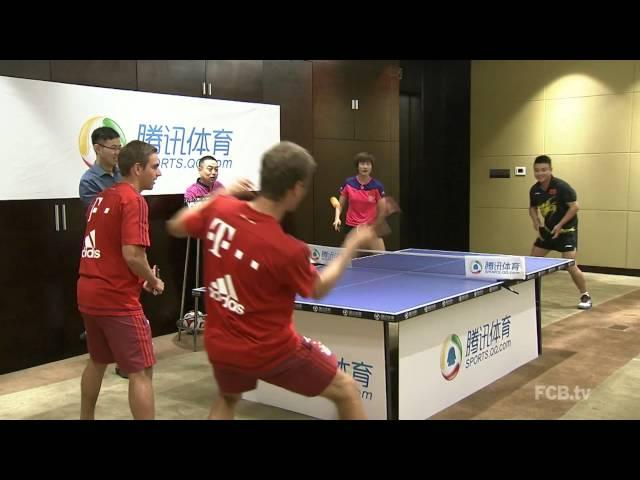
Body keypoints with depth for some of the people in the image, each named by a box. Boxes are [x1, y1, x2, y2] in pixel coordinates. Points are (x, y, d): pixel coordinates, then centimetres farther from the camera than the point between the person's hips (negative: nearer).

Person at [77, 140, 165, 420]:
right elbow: (132, 254, -24)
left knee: (97, 362, 25)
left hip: (89, 293, 9)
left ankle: (86, 418, 38)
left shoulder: (102, 198, 14)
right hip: (117, 299, -9)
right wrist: (153, 281, -6)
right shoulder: (133, 200, -13)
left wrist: (141, 277, 17)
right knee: (141, 371, -1)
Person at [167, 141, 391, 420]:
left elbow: (176, 227, 8)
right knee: (347, 391, 14)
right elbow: (318, 289, -5)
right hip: (271, 350, -6)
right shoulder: (287, 250, -28)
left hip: (220, 345, 6)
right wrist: (351, 245, 4)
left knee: (227, 399, 37)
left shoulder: (219, 209, -14)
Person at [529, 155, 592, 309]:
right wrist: (536, 222, -4)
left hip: (566, 230, -6)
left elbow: (574, 206, -19)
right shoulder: (534, 190, -2)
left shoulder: (561, 186, -20)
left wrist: (560, 225, -24)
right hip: (548, 229, 6)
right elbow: (533, 208, 14)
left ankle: (585, 296, 5)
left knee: (570, 266, -13)